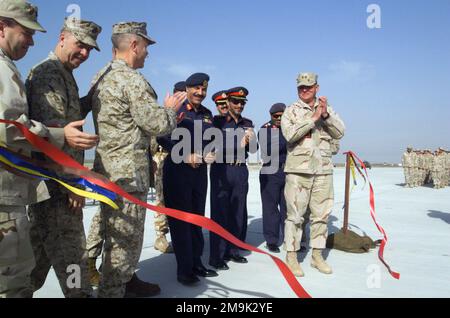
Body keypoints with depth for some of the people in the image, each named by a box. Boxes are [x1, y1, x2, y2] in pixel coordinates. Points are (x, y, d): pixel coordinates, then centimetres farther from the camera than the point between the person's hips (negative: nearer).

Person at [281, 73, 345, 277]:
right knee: (295, 214, -1)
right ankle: (291, 256, 10)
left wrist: (326, 115, -11)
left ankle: (317, 255, 22)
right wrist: (313, 118, -13)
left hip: (323, 169, 4)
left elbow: (339, 133, 3)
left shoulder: (327, 109, 14)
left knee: (321, 214, 9)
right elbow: (290, 134, -14)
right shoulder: (291, 111, 3)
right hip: (298, 169, -4)